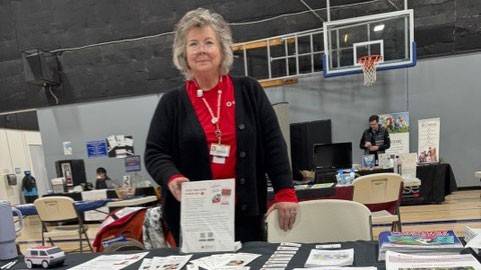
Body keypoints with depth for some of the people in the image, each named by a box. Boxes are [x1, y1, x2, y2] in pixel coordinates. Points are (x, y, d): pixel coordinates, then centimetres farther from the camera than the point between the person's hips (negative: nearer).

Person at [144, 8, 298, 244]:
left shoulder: (249, 91, 4)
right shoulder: (172, 102, 3)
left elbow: (273, 144, 2)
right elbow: (154, 153, 3)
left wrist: (285, 192, -4)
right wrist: (172, 178, -17)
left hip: (245, 209, 1)